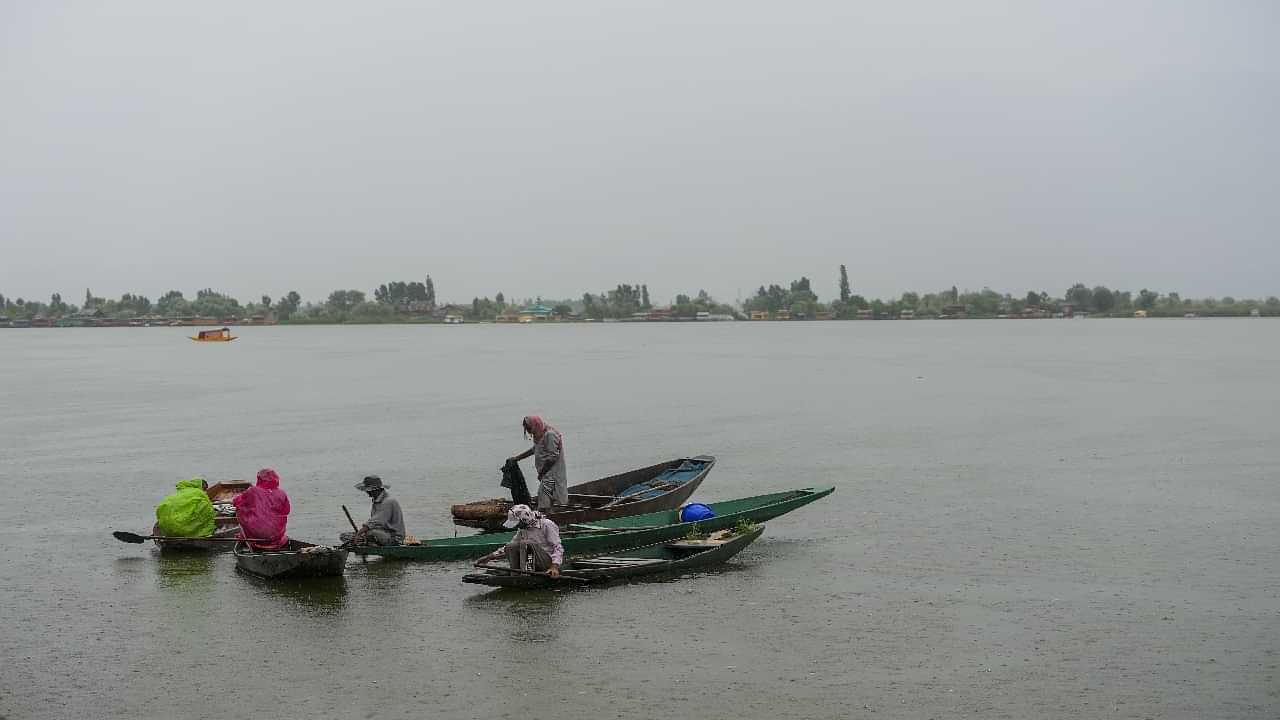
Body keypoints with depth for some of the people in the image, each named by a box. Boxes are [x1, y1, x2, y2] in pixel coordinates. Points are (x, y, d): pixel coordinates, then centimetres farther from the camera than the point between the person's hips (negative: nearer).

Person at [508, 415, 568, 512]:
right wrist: (518, 458, 29)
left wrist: (541, 472, -14)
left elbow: (552, 456, -20)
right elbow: (534, 449, 27)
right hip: (546, 473, 9)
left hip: (552, 474, -9)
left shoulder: (550, 435, -18)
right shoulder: (540, 435, 11)